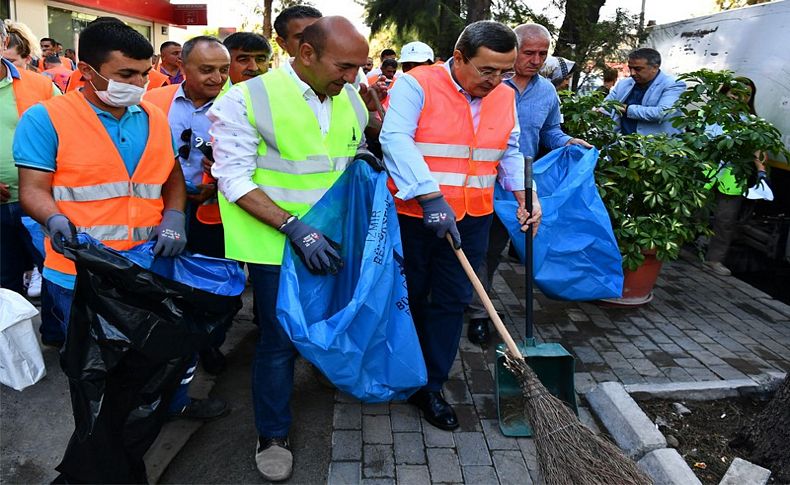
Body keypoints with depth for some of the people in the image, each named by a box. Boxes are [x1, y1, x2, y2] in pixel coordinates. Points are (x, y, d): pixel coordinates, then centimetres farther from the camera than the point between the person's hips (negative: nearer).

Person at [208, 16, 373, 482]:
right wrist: (295, 227, -25)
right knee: (279, 341, 5)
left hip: (333, 242, 5)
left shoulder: (353, 101, 3)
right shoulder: (248, 99, -14)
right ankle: (272, 435, 26)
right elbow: (236, 181, -16)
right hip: (276, 245, -4)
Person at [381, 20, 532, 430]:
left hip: (471, 219, 5)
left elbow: (511, 151, 18)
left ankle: (429, 386, 23)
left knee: (452, 303, 8)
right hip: (412, 215, -4)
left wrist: (523, 193, 2)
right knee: (408, 299, 11)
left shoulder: (505, 97, 7)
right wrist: (431, 196, -32)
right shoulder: (416, 85, -12)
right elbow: (395, 139, -23)